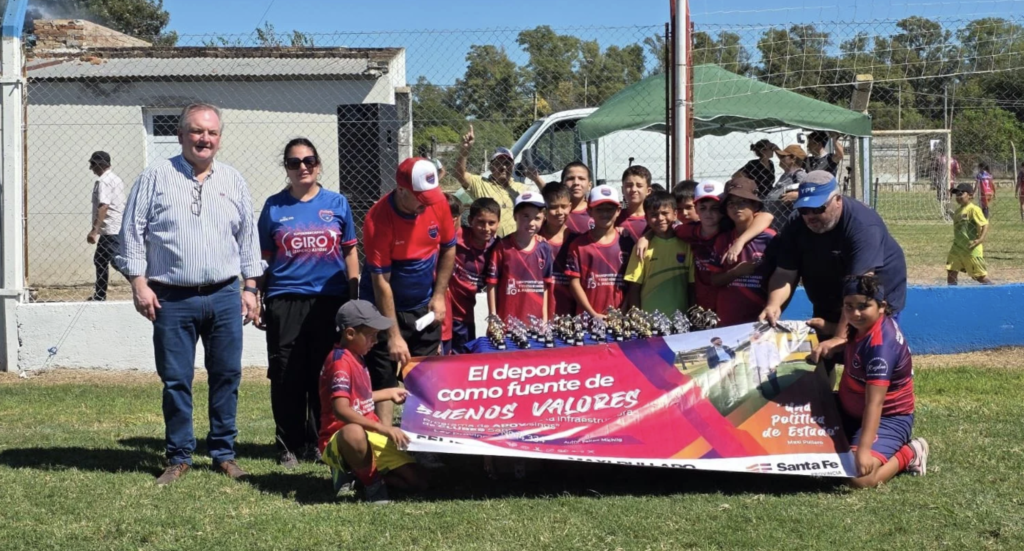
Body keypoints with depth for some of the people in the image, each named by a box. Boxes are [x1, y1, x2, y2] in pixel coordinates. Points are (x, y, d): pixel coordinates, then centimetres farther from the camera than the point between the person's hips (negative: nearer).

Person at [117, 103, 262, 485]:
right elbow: (133, 233, 1)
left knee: (227, 376, 5)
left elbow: (248, 238, 14)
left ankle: (223, 453, 16)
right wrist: (139, 283, -6)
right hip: (172, 299, -2)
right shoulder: (156, 177, 1)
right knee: (175, 380, 2)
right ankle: (179, 457, 13)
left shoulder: (233, 181, 10)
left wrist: (251, 288, 9)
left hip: (224, 297, 2)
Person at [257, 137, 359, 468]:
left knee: (326, 377, 5)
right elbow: (264, 258, 10)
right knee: (287, 378, 0)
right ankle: (288, 447, 9)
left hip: (330, 300, 1)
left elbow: (350, 252, 11)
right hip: (285, 301, -1)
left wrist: (354, 298, 7)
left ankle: (320, 443, 16)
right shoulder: (274, 206, 6)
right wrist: (258, 299, 5)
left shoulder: (337, 203, 7)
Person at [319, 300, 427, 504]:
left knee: (418, 481, 0)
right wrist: (383, 428, -37)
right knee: (354, 432, -47)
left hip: (371, 436, 9)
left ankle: (357, 470, 15)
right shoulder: (341, 361, -18)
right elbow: (341, 410, -31)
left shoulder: (355, 357, 12)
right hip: (339, 439, -9)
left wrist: (389, 393, 37)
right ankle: (370, 480, -18)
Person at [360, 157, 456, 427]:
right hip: (386, 308, -5)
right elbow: (381, 281, -23)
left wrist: (439, 295, 1)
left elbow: (448, 249, 6)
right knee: (382, 382, -4)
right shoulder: (378, 219, -24)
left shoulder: (438, 202, -11)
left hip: (424, 308, 5)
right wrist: (393, 336, -23)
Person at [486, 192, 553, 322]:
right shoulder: (502, 246, -5)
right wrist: (493, 317, -4)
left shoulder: (544, 248, 4)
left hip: (535, 319, 3)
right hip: (506, 319, -3)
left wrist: (545, 318, 8)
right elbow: (492, 283, -3)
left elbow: (546, 285, 10)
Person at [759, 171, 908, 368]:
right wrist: (773, 304, -37)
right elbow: (785, 273, -14)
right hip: (828, 306, 6)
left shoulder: (863, 226, -32)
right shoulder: (797, 229, -12)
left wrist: (840, 337, -48)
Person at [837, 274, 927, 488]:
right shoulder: (861, 326, -6)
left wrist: (863, 451, -44)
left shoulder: (880, 345, -32)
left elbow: (875, 403, -38)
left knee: (860, 478, -29)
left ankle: (908, 454, 0)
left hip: (887, 419, -9)